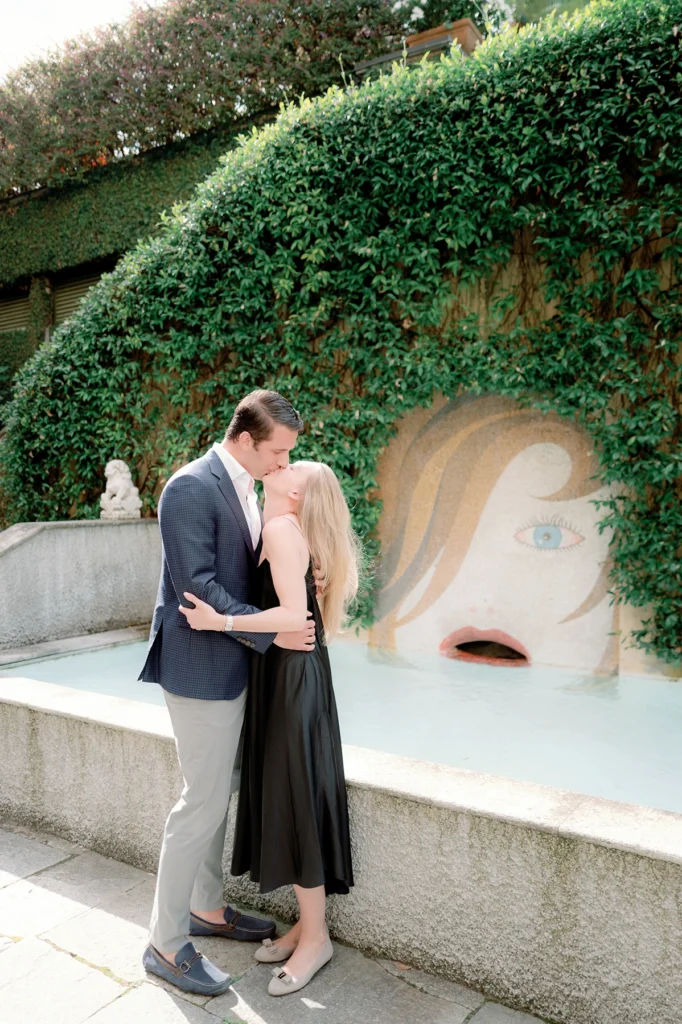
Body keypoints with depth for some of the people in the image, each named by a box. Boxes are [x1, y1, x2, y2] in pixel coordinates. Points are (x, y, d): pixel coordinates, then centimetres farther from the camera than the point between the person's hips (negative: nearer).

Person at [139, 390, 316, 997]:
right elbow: (197, 587, -23)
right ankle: (166, 944, 18)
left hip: (231, 666, 9)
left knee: (217, 796, 20)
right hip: (201, 668, -9)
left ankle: (206, 908, 38)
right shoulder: (191, 488, -20)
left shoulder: (244, 488, 9)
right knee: (202, 803, 0)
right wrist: (272, 632, -21)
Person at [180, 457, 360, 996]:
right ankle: (309, 922, 30)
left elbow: (294, 615, -23)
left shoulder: (282, 528, -16)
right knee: (287, 796, 16)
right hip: (289, 674, 9)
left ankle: (315, 937, 19)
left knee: (294, 800, 2)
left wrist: (222, 622, -25)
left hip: (292, 678, -9)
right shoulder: (287, 530, 11)